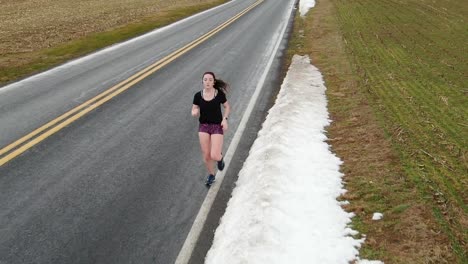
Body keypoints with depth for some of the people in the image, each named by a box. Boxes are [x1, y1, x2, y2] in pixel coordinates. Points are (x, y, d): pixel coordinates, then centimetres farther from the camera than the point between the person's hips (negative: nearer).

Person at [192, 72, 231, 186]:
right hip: (203, 126, 2)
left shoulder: (219, 94, -9)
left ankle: (220, 156, 25)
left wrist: (225, 119, -10)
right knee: (206, 155, 5)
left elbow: (227, 107, 5)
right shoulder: (198, 95, -5)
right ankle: (211, 175, 33)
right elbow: (194, 112, 3)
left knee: (214, 156, -14)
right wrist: (195, 112, -21)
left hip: (217, 126, -2)